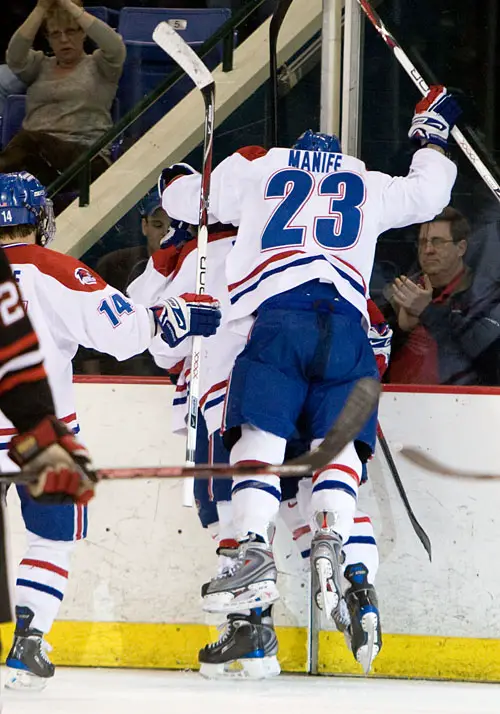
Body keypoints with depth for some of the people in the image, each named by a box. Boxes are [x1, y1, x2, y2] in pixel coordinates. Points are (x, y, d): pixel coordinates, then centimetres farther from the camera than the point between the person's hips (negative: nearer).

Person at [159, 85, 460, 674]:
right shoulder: (370, 185, 28)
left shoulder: (257, 168, 22)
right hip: (346, 324, 2)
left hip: (278, 317, -2)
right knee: (336, 442, 3)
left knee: (259, 435, -6)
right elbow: (427, 193, 43)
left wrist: (177, 181, 52)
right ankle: (331, 541, -23)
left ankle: (255, 555, -25)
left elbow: (182, 199, 28)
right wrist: (431, 137, 60)